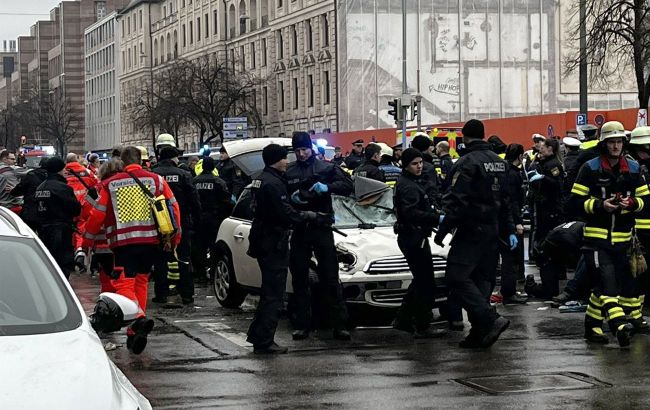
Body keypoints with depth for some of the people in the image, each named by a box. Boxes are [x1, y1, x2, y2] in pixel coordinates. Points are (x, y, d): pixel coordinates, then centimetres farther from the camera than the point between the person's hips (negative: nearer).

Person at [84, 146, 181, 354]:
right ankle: (135, 332, 17)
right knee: (141, 281, 16)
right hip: (151, 241, 3)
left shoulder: (110, 184, 3)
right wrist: (173, 238, 19)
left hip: (123, 242, -3)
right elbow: (173, 208, 7)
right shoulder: (156, 180, 7)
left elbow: (98, 214, 3)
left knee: (124, 284, -3)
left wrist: (87, 239, 18)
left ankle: (139, 317, -32)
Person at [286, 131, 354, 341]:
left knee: (331, 278, -4)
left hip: (321, 229, -2)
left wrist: (327, 187, -19)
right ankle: (302, 325, 12)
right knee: (299, 280, 5)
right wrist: (291, 197, -11)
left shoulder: (325, 168, 5)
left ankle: (340, 325, -2)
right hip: (299, 230, 2)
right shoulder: (288, 172, 9)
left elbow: (347, 185, -3)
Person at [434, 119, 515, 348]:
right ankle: (479, 332, 8)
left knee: (457, 277, -10)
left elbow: (457, 201, -19)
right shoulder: (499, 162, 14)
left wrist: (442, 231, -15)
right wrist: (510, 230, 23)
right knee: (482, 278, 10)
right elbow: (506, 200, 19)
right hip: (492, 230, 9)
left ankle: (491, 320, -20)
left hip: (472, 229, -9)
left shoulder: (467, 162, -13)